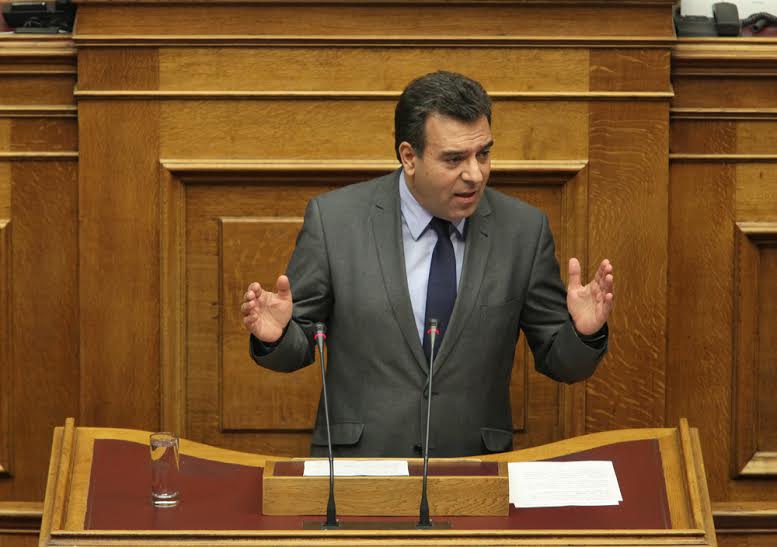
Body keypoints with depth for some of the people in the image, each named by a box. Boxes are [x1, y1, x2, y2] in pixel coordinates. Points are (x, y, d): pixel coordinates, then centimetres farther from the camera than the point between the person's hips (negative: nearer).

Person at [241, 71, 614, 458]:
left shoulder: (523, 229, 2)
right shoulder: (334, 219, -1)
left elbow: (560, 363, 8)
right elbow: (300, 345, 6)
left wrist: (583, 333, -12)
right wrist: (275, 336, -15)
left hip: (474, 478, 1)